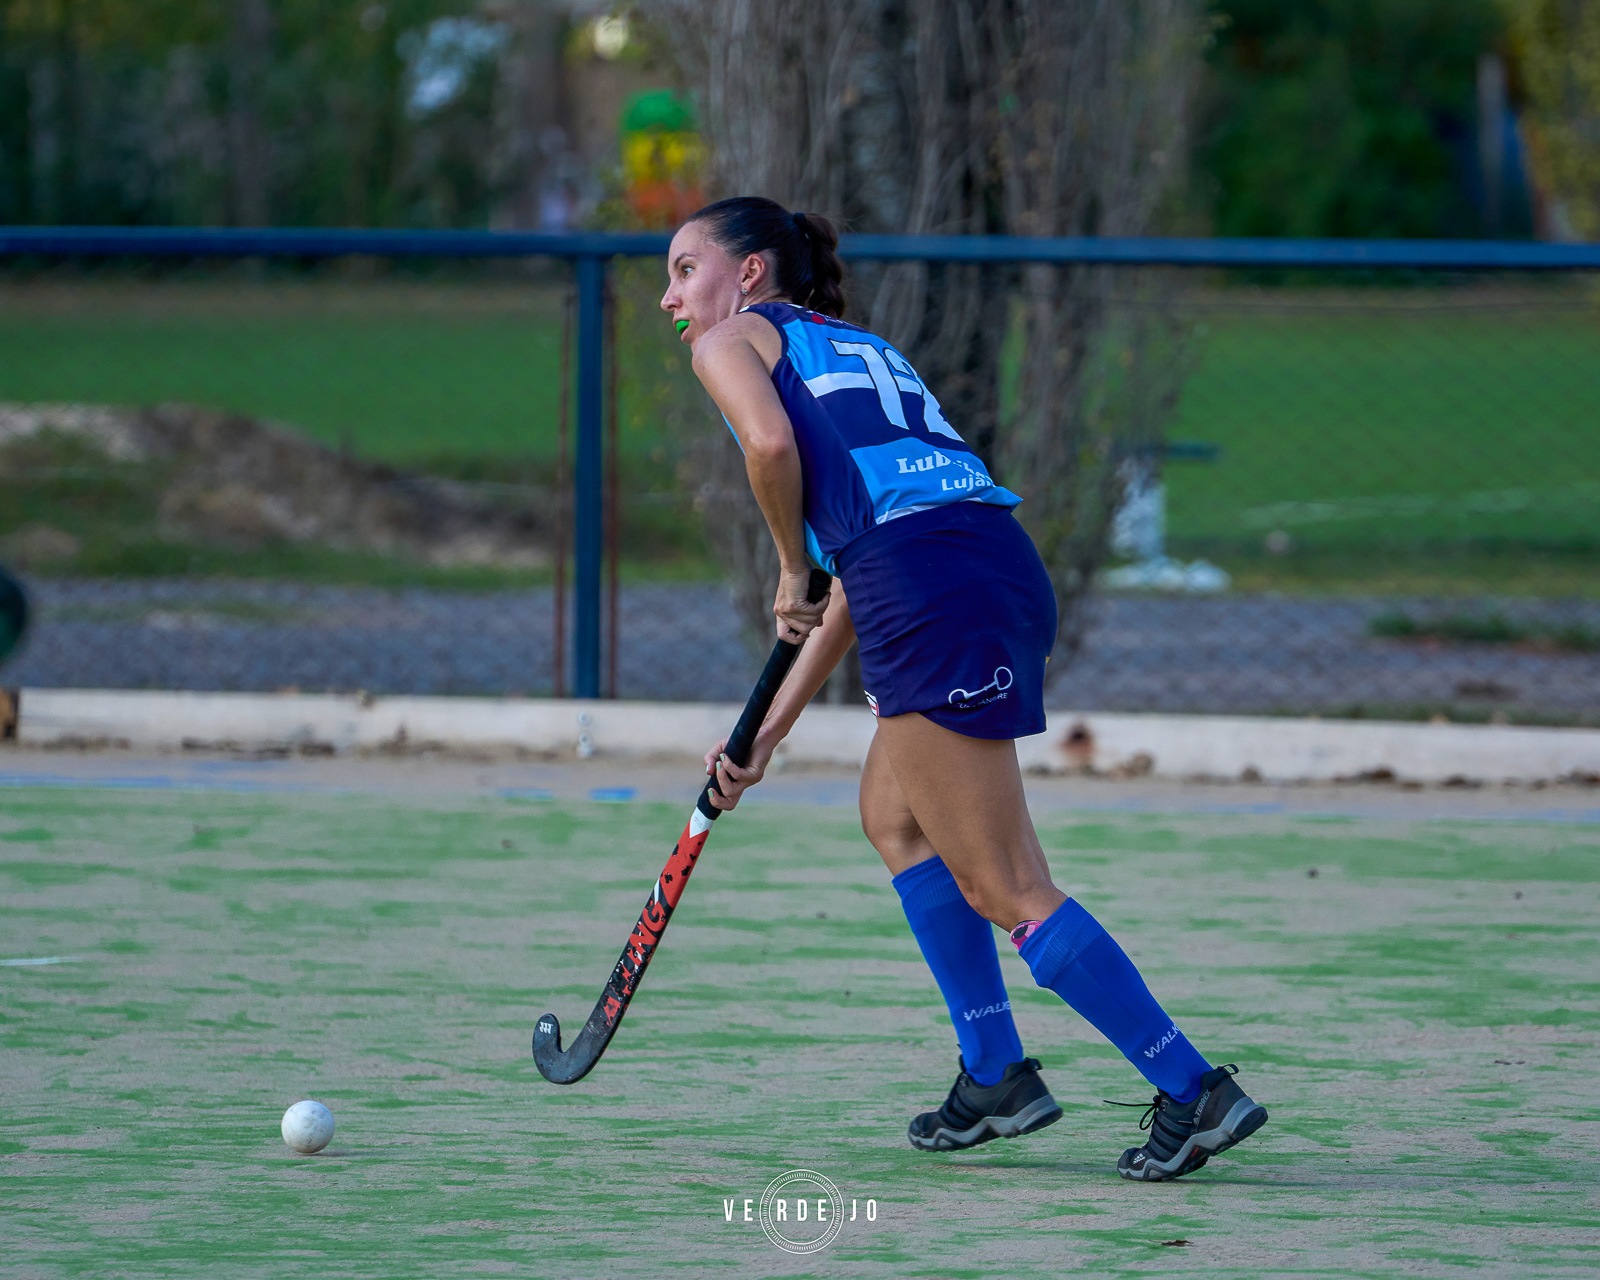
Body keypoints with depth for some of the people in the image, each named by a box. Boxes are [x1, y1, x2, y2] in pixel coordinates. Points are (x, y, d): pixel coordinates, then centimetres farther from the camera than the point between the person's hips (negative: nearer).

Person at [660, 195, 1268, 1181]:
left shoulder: (732, 341, 13)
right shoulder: (861, 349, 34)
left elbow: (771, 441, -11)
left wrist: (792, 569, 7)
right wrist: (771, 730, 35)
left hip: (937, 596, -8)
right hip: (1008, 567, 8)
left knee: (1002, 887, -6)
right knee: (892, 815, 26)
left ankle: (1194, 1088, -11)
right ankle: (996, 1074, 24)